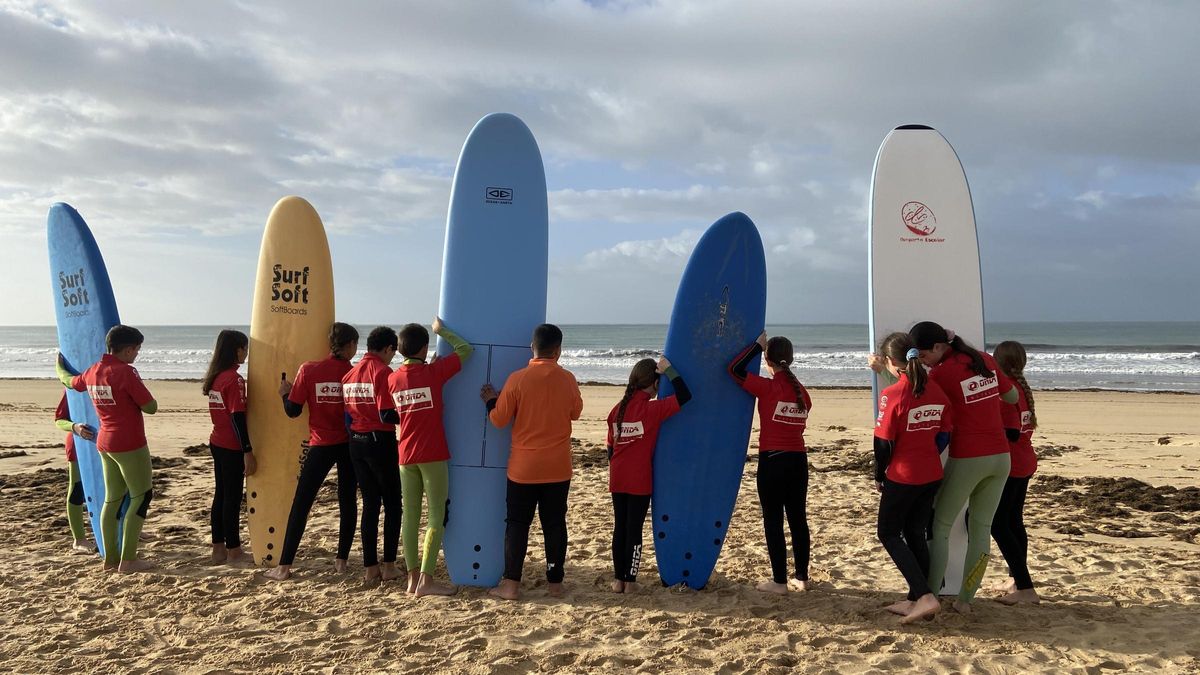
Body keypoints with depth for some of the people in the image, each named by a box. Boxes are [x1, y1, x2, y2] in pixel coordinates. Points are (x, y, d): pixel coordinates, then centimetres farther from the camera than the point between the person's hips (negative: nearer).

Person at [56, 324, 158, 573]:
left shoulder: (92, 372, 6)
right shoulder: (125, 372, -17)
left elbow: (69, 380, 29)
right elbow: (151, 407, -15)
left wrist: (59, 364, 51)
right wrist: (139, 394, 6)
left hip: (105, 443, 8)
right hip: (130, 445, -8)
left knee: (113, 499, 14)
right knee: (141, 496, 0)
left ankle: (110, 558, 18)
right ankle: (128, 560, -1)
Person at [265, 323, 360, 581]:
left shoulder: (308, 369, -6)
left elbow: (293, 411, -3)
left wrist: (285, 393, 14)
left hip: (320, 446, -1)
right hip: (348, 445, 1)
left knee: (301, 504, 5)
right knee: (348, 502, 13)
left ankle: (284, 566, 6)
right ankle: (342, 560, 18)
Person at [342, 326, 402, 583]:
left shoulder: (350, 374, 10)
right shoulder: (383, 372, -13)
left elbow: (346, 412, 11)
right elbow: (387, 415, -19)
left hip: (356, 442, 7)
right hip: (380, 441, -7)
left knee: (370, 504, 12)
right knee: (392, 504, 6)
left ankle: (371, 566, 13)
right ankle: (389, 565, 6)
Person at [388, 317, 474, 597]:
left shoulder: (393, 378, 5)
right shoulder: (434, 372, -10)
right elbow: (466, 349, -4)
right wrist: (441, 329, 6)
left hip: (406, 456, 5)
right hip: (433, 455, -5)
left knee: (410, 516, 8)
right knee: (437, 516, 0)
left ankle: (413, 577, 12)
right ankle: (426, 580, -3)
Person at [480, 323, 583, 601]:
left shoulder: (517, 379, -12)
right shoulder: (568, 379, -5)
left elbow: (499, 420, -5)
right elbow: (575, 412, 12)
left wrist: (490, 400, 13)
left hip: (524, 468, -2)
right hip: (558, 468, 2)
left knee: (517, 524, 7)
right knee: (554, 524, 10)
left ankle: (511, 584, 9)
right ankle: (555, 582, 17)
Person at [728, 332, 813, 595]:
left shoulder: (767, 388, -11)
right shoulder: (802, 392, 7)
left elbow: (734, 369, -10)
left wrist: (758, 344, -2)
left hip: (772, 461, -6)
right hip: (799, 460, 6)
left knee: (773, 521, 2)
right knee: (798, 519, 13)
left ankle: (779, 581, 5)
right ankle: (802, 578, 21)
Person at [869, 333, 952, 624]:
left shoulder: (892, 395, -19)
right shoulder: (936, 391, 1)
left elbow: (883, 443, -15)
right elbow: (944, 436, 8)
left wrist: (879, 476, -1)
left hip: (902, 478, -6)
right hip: (932, 476, 7)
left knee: (888, 534, 8)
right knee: (915, 534, 17)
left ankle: (925, 597, -3)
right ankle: (915, 600, 23)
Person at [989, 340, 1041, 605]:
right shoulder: (1023, 388, 9)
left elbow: (1011, 433, -23)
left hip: (1010, 465, -9)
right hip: (1025, 463, 9)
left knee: (998, 524, -6)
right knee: (1014, 521, 19)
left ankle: (1025, 588, -8)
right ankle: (1017, 578, 29)